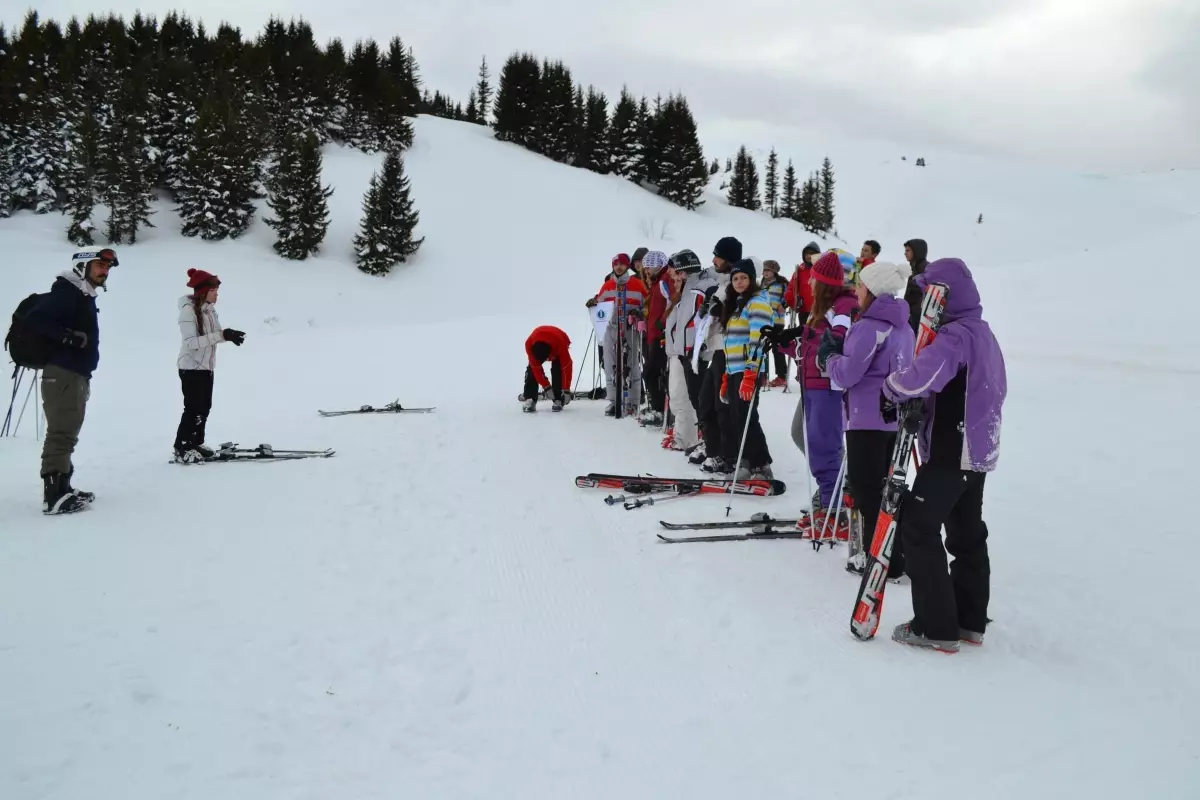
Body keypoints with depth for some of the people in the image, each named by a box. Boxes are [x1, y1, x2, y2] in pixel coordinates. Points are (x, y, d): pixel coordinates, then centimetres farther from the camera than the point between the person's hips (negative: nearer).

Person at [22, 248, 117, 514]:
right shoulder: (65, 293, -12)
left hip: (76, 374, 10)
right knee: (61, 433, -12)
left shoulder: (85, 297, 18)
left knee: (68, 434, 15)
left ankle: (61, 488, 23)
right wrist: (68, 336, -26)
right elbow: (34, 319, -23)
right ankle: (53, 495, -12)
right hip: (61, 374, -10)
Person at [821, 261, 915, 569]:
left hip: (868, 420, -9)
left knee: (867, 491, 0)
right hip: (894, 417, 9)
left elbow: (845, 375, -17)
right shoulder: (903, 327, 11)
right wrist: (841, 350, 7)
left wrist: (830, 355, 3)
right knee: (886, 488, 17)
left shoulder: (868, 327, -17)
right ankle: (894, 555, 24)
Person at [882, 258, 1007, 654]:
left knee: (917, 528, -4)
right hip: (978, 450, 10)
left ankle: (936, 627, -2)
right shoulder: (983, 333, 13)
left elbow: (920, 376, -35)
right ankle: (970, 620, 23)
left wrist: (894, 389, -12)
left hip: (950, 453, -10)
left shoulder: (954, 336, -19)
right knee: (967, 534, 15)